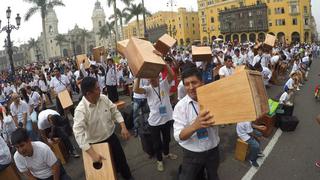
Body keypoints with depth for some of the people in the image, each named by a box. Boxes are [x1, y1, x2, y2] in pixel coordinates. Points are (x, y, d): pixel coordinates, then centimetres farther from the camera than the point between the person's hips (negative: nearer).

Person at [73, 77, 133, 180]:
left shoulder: (103, 98, -11)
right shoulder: (81, 110, -28)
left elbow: (115, 112, 1)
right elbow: (79, 134, -32)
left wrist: (123, 127, -11)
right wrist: (92, 154, -36)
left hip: (112, 137, 5)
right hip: (96, 144, -5)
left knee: (121, 160, 21)